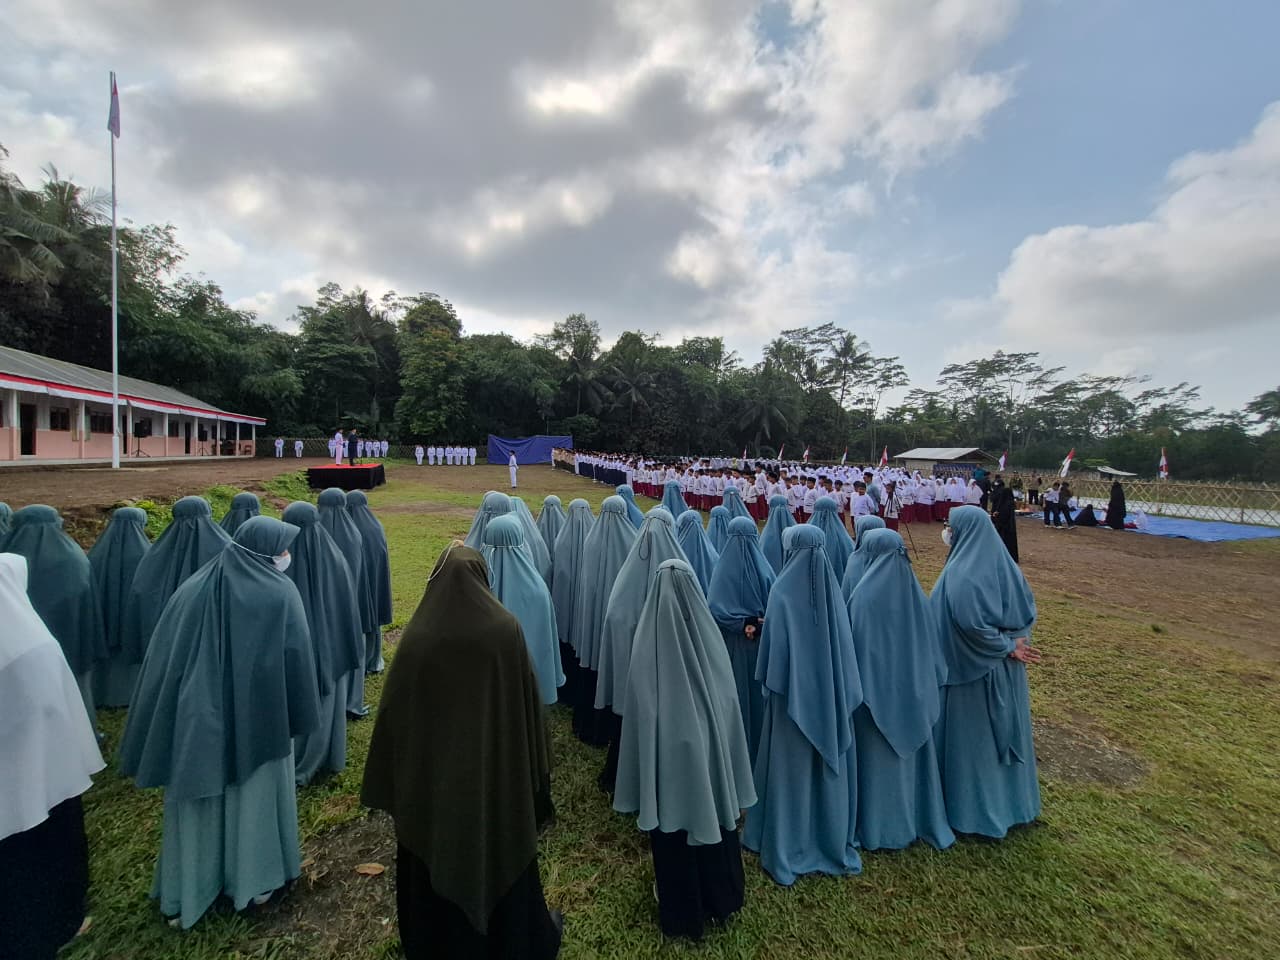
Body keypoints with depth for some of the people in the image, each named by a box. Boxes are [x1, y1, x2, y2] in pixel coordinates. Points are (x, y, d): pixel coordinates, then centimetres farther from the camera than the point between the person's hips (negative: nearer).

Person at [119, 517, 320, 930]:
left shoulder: (195, 587, -3)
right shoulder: (280, 594, -16)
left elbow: (162, 657, 1)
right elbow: (296, 661, -14)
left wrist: (179, 708, 11)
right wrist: (298, 716, -1)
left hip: (198, 714, 4)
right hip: (256, 716, -3)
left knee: (199, 794, 19)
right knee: (254, 792, 15)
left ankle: (191, 885, 34)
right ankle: (252, 879, 32)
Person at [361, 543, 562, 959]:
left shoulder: (417, 634, -17)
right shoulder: (505, 629, -19)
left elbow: (394, 709, -9)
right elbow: (529, 702, -11)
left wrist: (398, 780, 6)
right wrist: (536, 765, 3)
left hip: (431, 772, 1)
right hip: (496, 767, 0)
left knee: (435, 857, 24)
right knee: (502, 852, 22)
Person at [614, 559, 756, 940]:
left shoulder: (647, 638, -19)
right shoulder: (710, 635, -13)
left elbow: (638, 707, -13)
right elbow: (726, 699, -2)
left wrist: (641, 778, 0)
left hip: (666, 748, -2)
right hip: (708, 743, 2)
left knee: (672, 835, 18)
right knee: (711, 815, 24)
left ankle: (680, 911, 38)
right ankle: (720, 898, 45)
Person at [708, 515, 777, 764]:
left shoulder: (722, 569, -12)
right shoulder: (764, 569, -10)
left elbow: (714, 607, -19)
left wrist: (741, 623, -17)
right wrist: (757, 623, -7)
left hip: (730, 649, -1)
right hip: (760, 647, 1)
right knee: (758, 694, 17)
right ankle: (759, 748, 31)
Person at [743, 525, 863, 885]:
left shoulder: (783, 590, -16)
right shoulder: (831, 587, -4)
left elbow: (773, 645, -16)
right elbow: (844, 644, 0)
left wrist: (769, 685, -2)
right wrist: (841, 691, 9)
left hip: (792, 692, -4)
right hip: (828, 691, 4)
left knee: (791, 764, 9)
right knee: (827, 762, 18)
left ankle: (787, 845, 21)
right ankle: (831, 838, 33)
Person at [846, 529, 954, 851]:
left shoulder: (864, 594, -20)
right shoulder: (914, 590, -4)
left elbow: (854, 645, -15)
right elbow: (929, 643, 5)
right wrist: (926, 682, 17)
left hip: (875, 690, -5)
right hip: (911, 689, 5)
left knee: (877, 758, 10)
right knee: (909, 753, 21)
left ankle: (879, 827, 24)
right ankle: (917, 819, 36)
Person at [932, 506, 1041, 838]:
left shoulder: (960, 573, -24)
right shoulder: (1004, 564, -1)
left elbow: (970, 623, -32)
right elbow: (1028, 609, 6)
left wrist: (1006, 646, -17)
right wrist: (1012, 643, 1)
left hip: (971, 668, -7)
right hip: (1005, 669, 8)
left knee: (971, 736, 8)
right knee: (1002, 729, 22)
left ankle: (974, 808, 24)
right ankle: (1010, 801, 39)